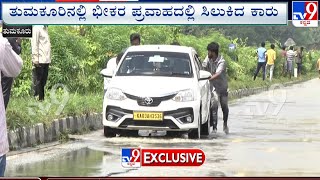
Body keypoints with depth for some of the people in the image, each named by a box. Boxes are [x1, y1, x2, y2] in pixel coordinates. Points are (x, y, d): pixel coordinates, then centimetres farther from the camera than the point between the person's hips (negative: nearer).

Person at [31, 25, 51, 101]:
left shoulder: (45, 28, 17)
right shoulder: (37, 28, -8)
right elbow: (34, 44, -14)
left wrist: (49, 58, 11)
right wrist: (35, 59, -19)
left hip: (46, 60, 8)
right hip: (40, 60, -8)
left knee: (43, 82, 11)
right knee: (38, 82, -4)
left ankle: (42, 99, 15)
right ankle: (37, 99, -2)